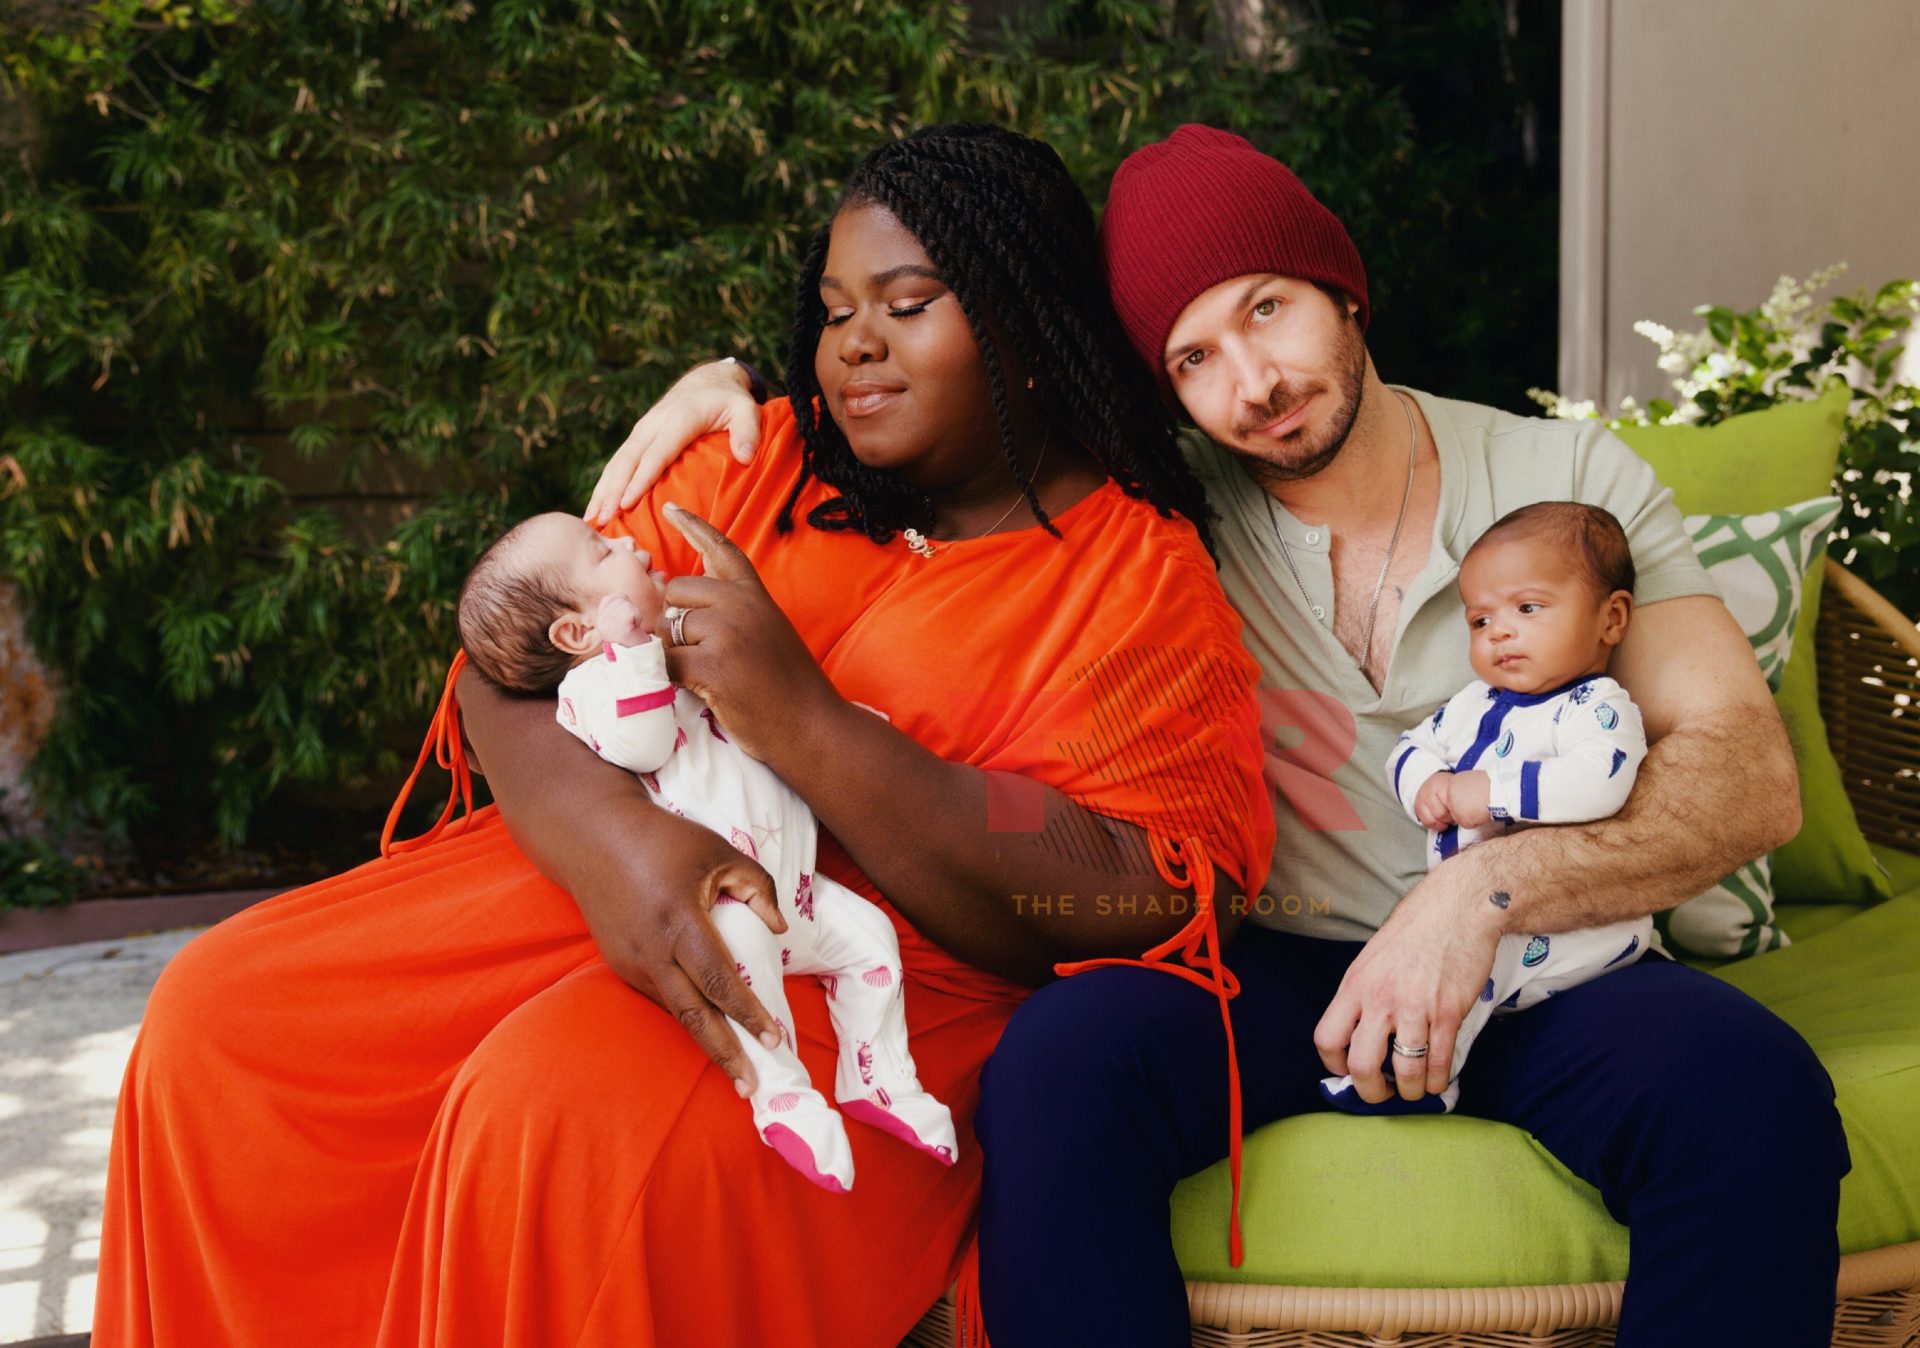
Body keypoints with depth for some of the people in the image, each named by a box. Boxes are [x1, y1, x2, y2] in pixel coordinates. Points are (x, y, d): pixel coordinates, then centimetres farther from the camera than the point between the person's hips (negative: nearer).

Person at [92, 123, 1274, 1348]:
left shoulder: (1148, 581, -2)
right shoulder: (766, 460, 12)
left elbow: (1119, 911, -16)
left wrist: (804, 722, -23)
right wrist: (614, 833, -21)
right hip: (625, 880, 6)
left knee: (569, 1111, -33)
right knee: (222, 1014, -9)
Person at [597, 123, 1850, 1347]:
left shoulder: (1570, 477, 3)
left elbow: (1754, 776, -5)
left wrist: (1482, 889, -20)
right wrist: (734, 382, -4)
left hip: (1545, 972, 0)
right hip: (1269, 969, 0)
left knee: (1757, 1094, -33)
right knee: (1063, 1058, -33)